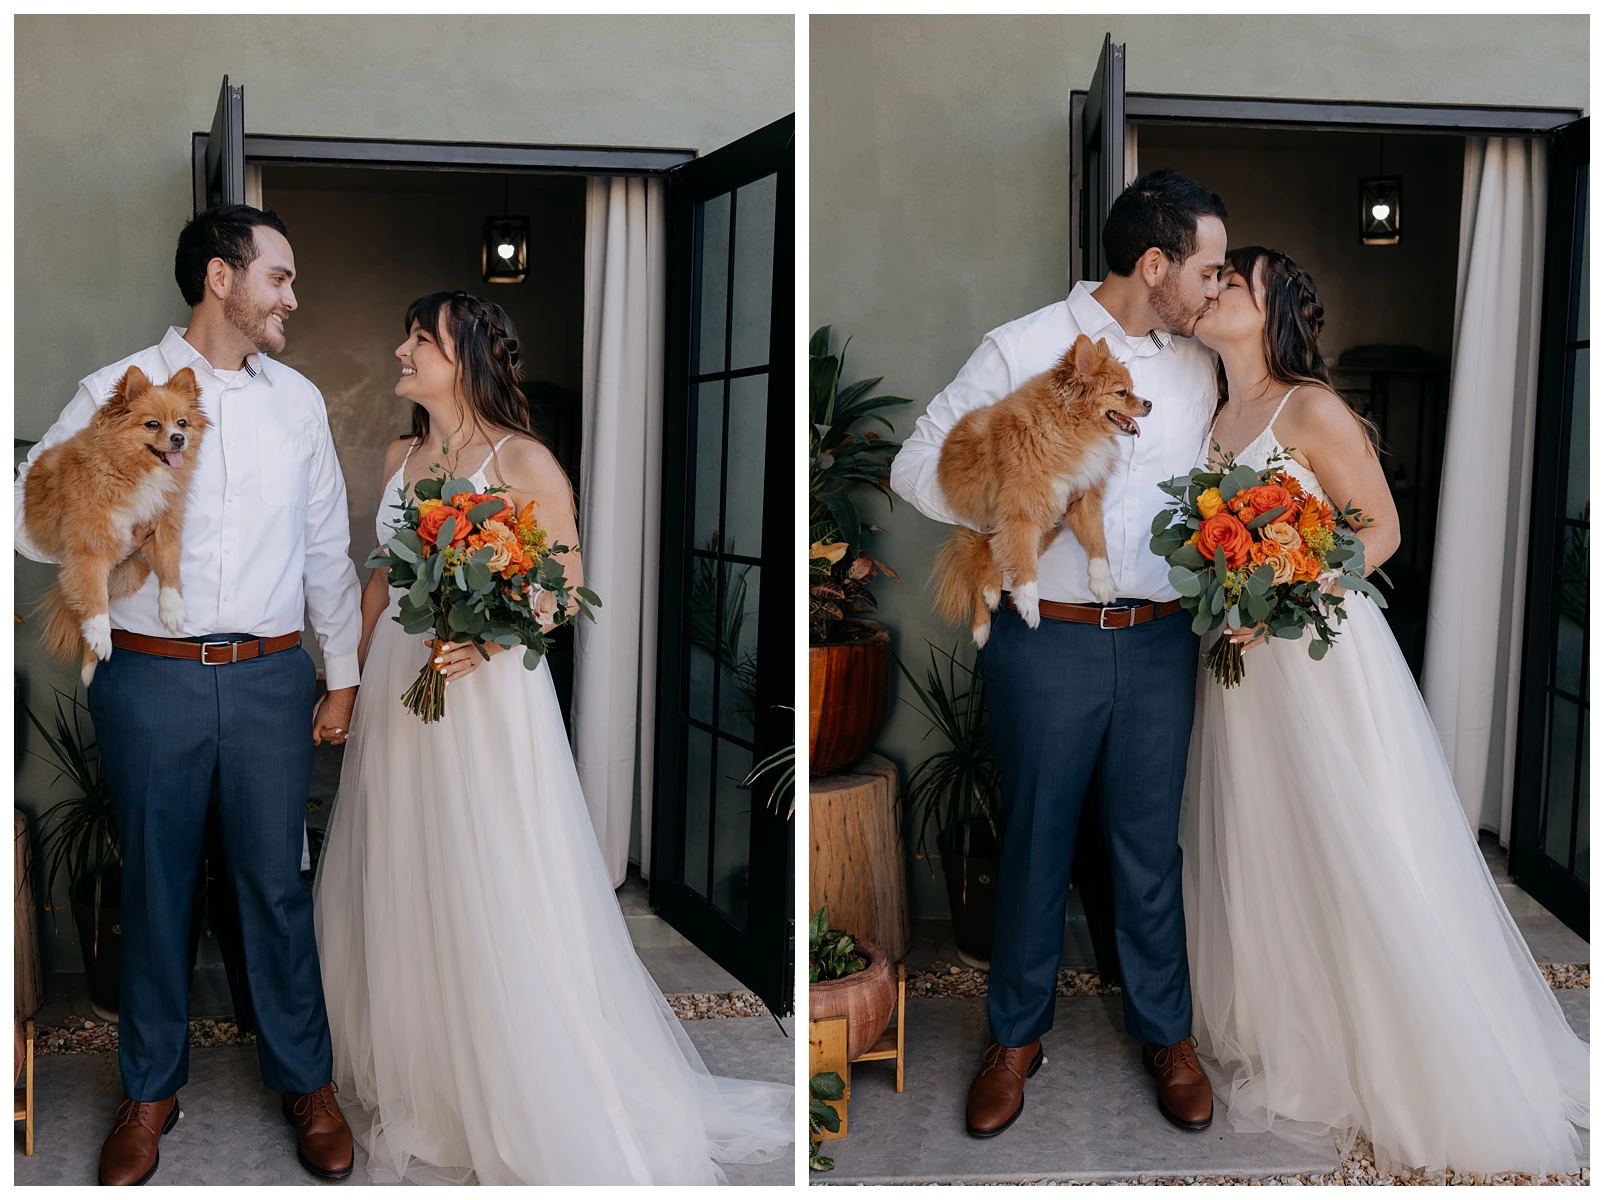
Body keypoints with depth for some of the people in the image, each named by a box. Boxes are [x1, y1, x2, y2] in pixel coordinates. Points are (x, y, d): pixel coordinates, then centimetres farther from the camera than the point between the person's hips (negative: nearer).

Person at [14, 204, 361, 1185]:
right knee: (155, 889, 9)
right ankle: (152, 1090, 26)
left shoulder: (297, 400, 8)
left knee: (278, 883, 7)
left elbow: (327, 546, 12)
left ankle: (306, 1082, 23)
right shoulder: (117, 392, -1)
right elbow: (31, 512, 3)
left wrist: (342, 674, 13)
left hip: (271, 676, 2)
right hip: (152, 678, -1)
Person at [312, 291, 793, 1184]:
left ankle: (532, 1116, 12)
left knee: (497, 906, -3)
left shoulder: (524, 462, -10)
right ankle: (417, 1087, 30)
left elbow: (566, 591, -8)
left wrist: (485, 638, -22)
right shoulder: (400, 457, 10)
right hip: (397, 694, 6)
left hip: (488, 697, -6)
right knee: (402, 893, 13)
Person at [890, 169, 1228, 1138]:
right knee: (1036, 841, 9)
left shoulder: (1196, 367, 10)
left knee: (1151, 845, 11)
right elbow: (918, 465, -4)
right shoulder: (1021, 350, -6)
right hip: (1047, 642, -3)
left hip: (1160, 641, 4)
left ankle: (1166, 1032, 28)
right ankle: (1017, 1033, 26)